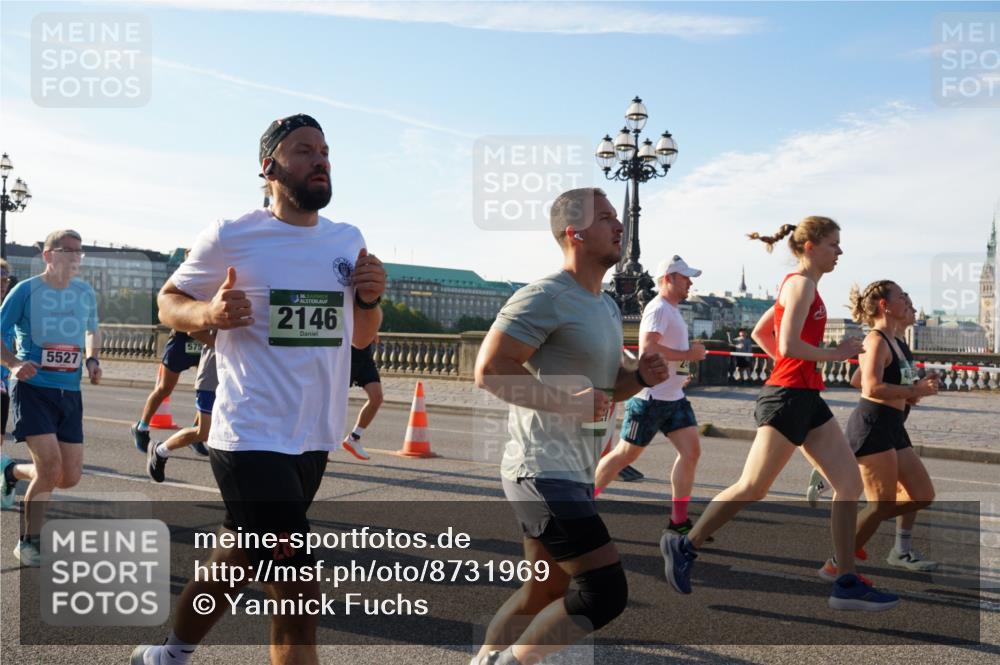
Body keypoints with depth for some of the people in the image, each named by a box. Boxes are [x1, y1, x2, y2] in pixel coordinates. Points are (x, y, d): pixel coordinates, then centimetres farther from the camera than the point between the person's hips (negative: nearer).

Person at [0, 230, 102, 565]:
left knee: (70, 477, 4)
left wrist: (92, 359, 5)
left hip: (70, 393, 5)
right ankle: (29, 543, 7)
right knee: (51, 467, -16)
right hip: (33, 389, -5)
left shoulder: (86, 293, 7)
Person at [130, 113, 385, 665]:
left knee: (243, 560, 21)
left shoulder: (349, 240, 8)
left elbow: (359, 337, 17)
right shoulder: (231, 237, -8)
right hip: (251, 438, -6)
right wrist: (209, 313, -18)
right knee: (298, 597, -9)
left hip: (314, 439, 7)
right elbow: (168, 302, 3)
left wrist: (370, 299, -5)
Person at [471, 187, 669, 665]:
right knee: (606, 590, -12)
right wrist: (566, 401, -27)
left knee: (545, 594, 18)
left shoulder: (607, 307, 16)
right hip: (543, 471, -10)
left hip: (573, 473, 10)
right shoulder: (546, 297, -15)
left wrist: (641, 377, 4)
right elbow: (490, 369, -22)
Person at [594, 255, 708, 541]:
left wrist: (681, 372, 16)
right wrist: (688, 354, -21)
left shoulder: (671, 310, 17)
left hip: (674, 397, 9)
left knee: (691, 451, 0)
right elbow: (647, 347, -27)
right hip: (650, 397, -9)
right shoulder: (658, 308, -14)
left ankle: (679, 520, 7)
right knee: (626, 454, 1)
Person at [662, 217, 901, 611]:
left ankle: (846, 584, 9)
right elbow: (789, 345, -21)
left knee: (850, 483, 5)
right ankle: (684, 545, 12)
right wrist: (835, 354, -10)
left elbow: (759, 333, 23)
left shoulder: (798, 284, 18)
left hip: (807, 399, 10)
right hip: (789, 397, -10)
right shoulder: (802, 284, -11)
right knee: (752, 489, -3)